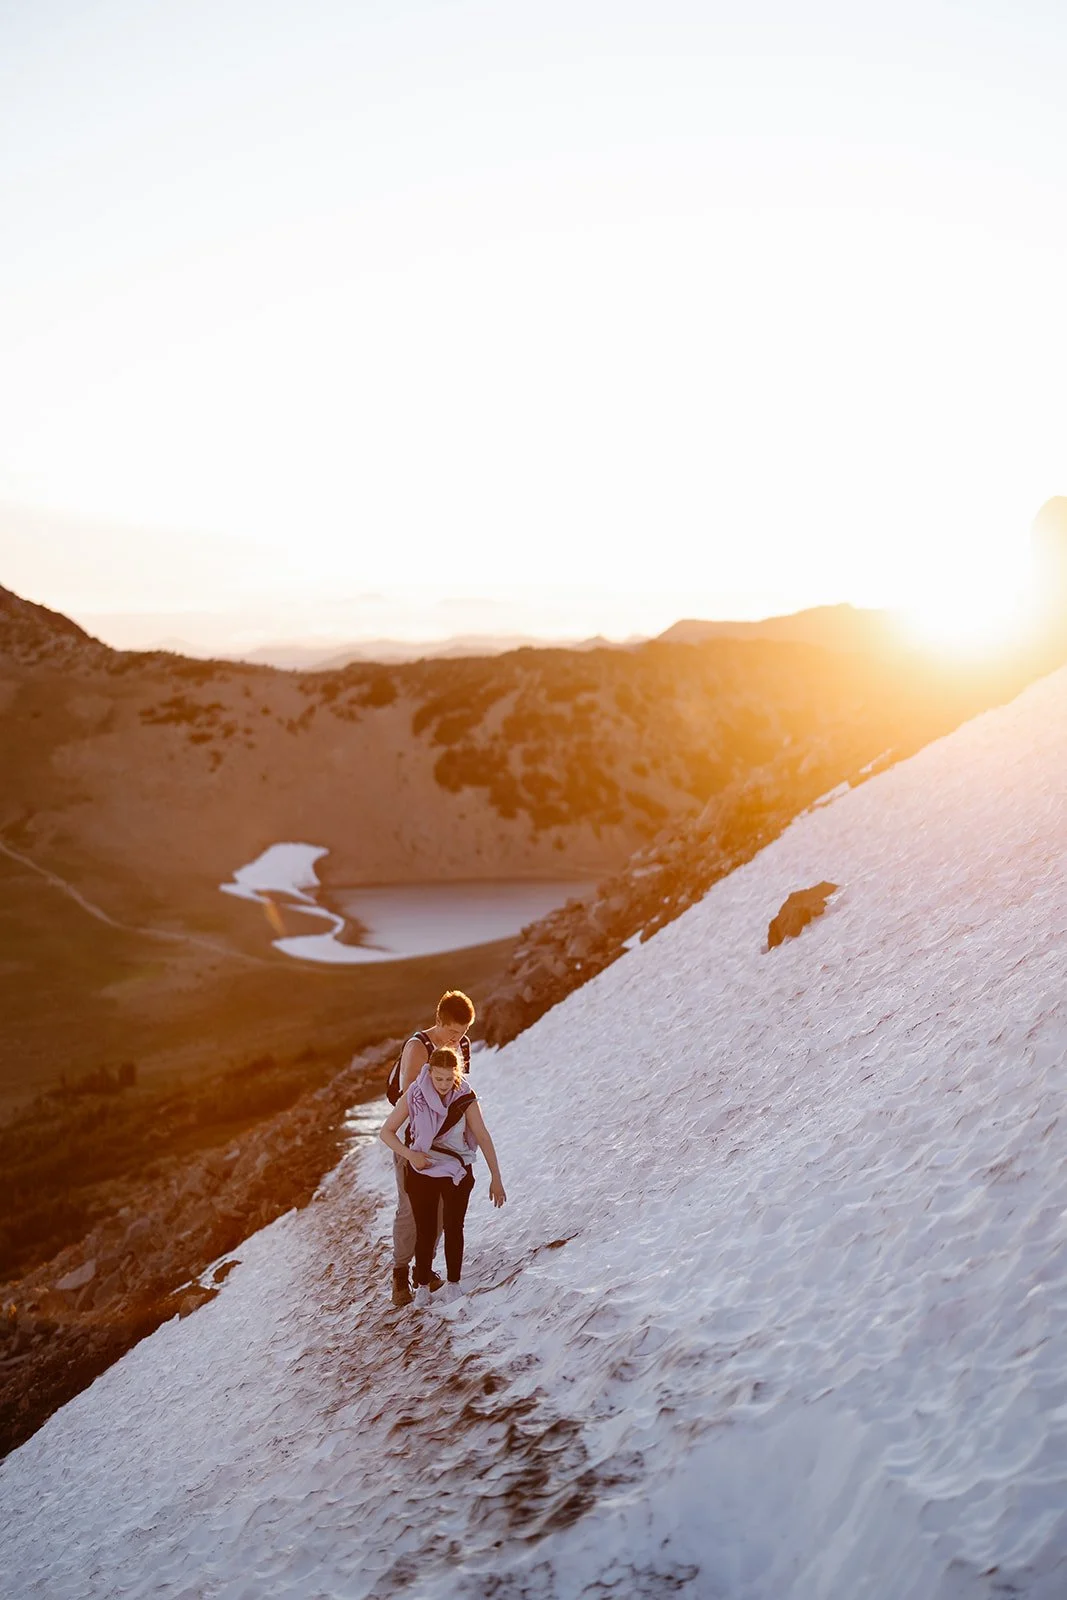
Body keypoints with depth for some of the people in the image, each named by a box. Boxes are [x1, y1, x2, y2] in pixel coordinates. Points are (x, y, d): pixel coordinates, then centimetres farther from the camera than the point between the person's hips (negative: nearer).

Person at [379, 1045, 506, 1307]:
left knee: (453, 1228, 4)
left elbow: (483, 1138, -9)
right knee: (425, 1231, 5)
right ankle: (422, 1286, 21)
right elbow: (386, 1132, -9)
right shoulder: (415, 1094, -15)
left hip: (457, 1172, 0)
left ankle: (453, 1283, 21)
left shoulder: (465, 1098, -15)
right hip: (422, 1171, 0)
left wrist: (495, 1179, -8)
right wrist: (409, 1155, -22)